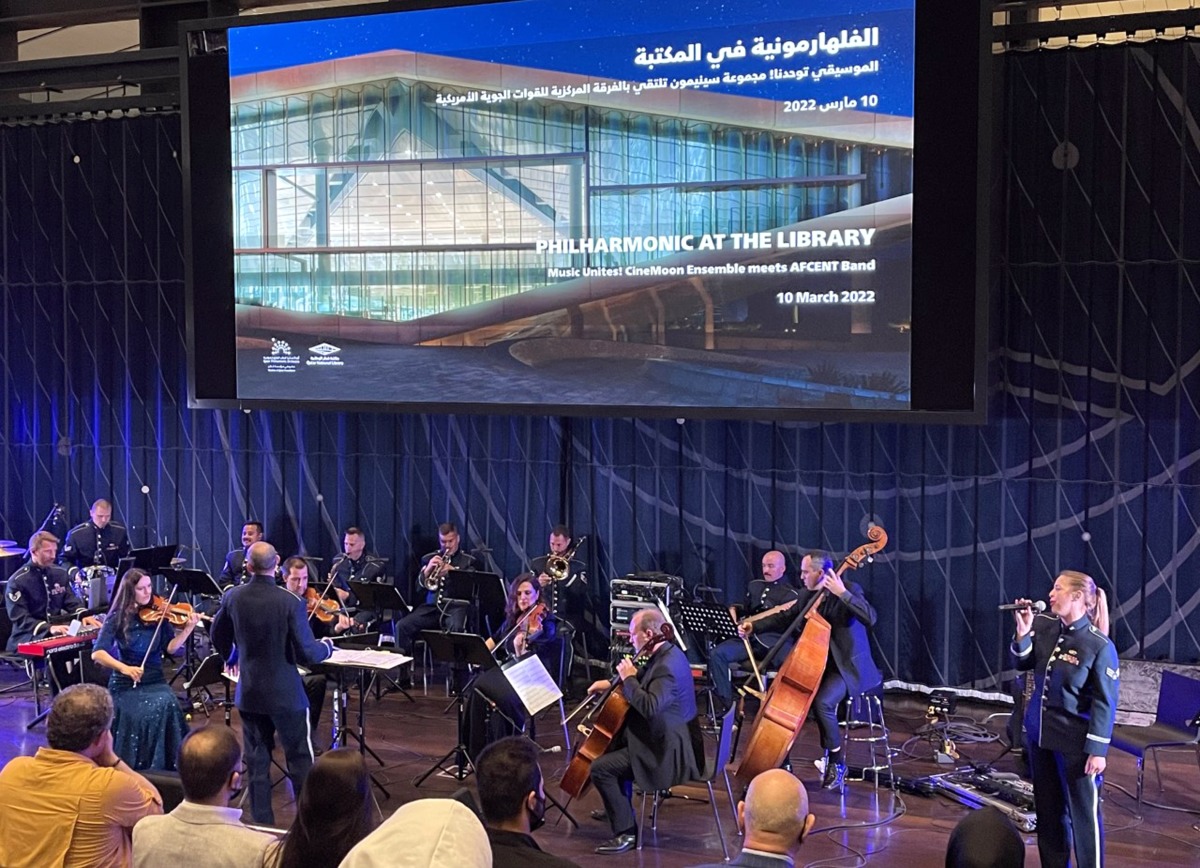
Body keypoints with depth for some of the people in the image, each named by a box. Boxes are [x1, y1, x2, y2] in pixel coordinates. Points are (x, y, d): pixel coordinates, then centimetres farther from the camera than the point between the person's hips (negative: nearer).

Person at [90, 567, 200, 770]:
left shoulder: (158, 614, 1)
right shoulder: (118, 618, -4)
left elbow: (170, 647, -6)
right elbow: (97, 653, -14)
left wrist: (188, 628, -22)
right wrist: (124, 668, -29)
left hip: (156, 682, 2)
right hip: (126, 685, -1)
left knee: (167, 705, -29)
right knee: (146, 714, -29)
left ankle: (167, 767, -15)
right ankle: (137, 769, -9)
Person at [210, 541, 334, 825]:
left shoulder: (233, 597, -5)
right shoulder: (291, 603, -19)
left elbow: (219, 637, 14)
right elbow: (307, 654, -17)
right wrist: (327, 647, 5)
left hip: (249, 693, 4)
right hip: (286, 695, -4)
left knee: (257, 762, 13)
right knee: (300, 760, 7)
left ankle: (262, 824, 18)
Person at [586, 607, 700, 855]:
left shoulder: (667, 665, -26)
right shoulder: (666, 654, 7)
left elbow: (650, 707, -37)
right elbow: (647, 684, 24)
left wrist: (629, 678, -24)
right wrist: (612, 683, 13)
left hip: (667, 750, -11)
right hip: (665, 737, 11)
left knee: (601, 768, -16)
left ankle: (626, 832, -7)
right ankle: (620, 806, 43)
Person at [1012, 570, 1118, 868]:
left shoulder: (1099, 645, -18)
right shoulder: (1043, 626, -3)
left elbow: (1105, 703, -14)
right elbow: (1022, 664, 10)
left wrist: (1098, 749, -14)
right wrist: (1023, 632, -7)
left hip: (1076, 741, -6)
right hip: (1040, 732, 6)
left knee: (1083, 811, 3)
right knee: (1048, 808, 18)